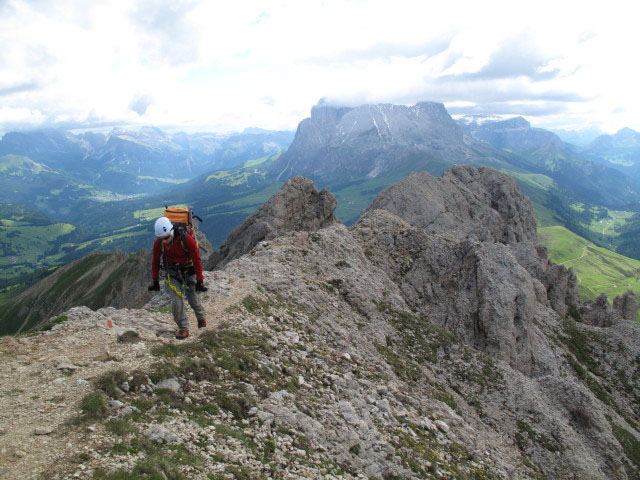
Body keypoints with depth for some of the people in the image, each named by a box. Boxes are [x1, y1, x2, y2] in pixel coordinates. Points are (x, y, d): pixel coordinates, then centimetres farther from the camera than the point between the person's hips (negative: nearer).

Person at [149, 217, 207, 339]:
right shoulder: (158, 243, -18)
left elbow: (197, 259, -19)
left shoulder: (186, 239, -28)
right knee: (176, 301, -10)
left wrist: (200, 280, -17)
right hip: (173, 272, 2)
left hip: (189, 270, -2)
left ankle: (201, 318, 33)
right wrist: (155, 280, 1)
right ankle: (183, 328, 4)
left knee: (193, 299, 2)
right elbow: (155, 261, -1)